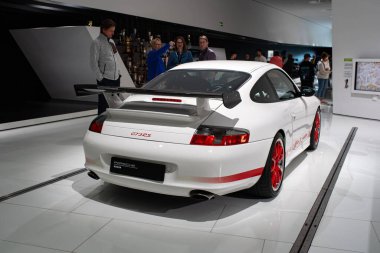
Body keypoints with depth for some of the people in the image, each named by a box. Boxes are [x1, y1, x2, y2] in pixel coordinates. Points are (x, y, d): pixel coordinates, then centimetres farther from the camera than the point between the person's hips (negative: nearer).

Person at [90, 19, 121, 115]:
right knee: (104, 103, -2)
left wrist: (118, 72, 12)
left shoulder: (111, 41, 15)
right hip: (105, 79, -7)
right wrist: (100, 77, -14)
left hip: (116, 77, 7)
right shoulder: (97, 43, -8)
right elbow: (93, 62, -11)